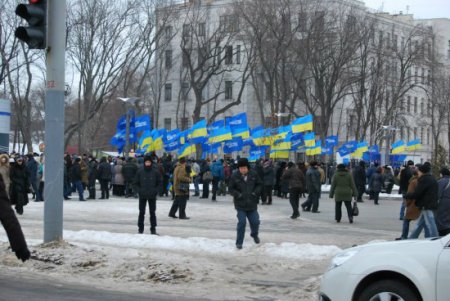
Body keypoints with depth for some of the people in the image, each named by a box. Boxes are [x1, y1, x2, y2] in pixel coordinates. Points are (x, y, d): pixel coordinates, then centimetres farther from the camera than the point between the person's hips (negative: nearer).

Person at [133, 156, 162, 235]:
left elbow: (160, 183, 4)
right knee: (141, 213, 4)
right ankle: (140, 229, 10)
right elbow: (135, 184, 3)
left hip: (152, 196, 0)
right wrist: (139, 191, -11)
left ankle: (153, 229, 10)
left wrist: (155, 191, -9)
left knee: (152, 213, 4)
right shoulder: (140, 172, -2)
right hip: (142, 196, 0)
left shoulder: (155, 172, -2)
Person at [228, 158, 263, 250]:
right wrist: (238, 195, -18)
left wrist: (255, 192, -9)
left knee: (255, 221, 6)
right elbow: (230, 189, -4)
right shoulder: (235, 176, -10)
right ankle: (239, 242, 6)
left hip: (252, 204, 2)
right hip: (240, 204, -2)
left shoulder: (253, 174, -4)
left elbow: (259, 184, 7)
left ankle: (254, 234, 40)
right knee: (241, 222, -8)